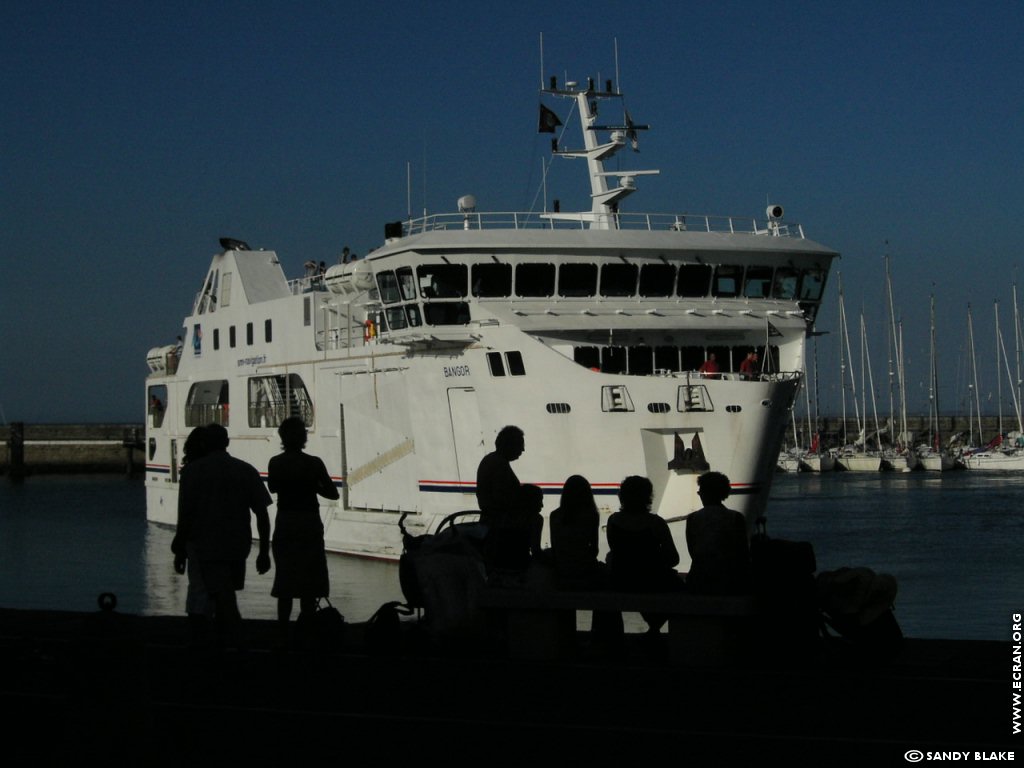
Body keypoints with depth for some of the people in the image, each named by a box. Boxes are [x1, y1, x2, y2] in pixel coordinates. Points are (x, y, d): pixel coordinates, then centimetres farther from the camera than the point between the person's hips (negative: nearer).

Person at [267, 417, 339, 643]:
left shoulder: (275, 463, -5)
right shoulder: (313, 463, -12)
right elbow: (332, 493, -4)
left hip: (284, 525, 2)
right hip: (309, 525, -2)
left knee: (285, 576, 12)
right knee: (309, 578, 6)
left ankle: (283, 630, 15)